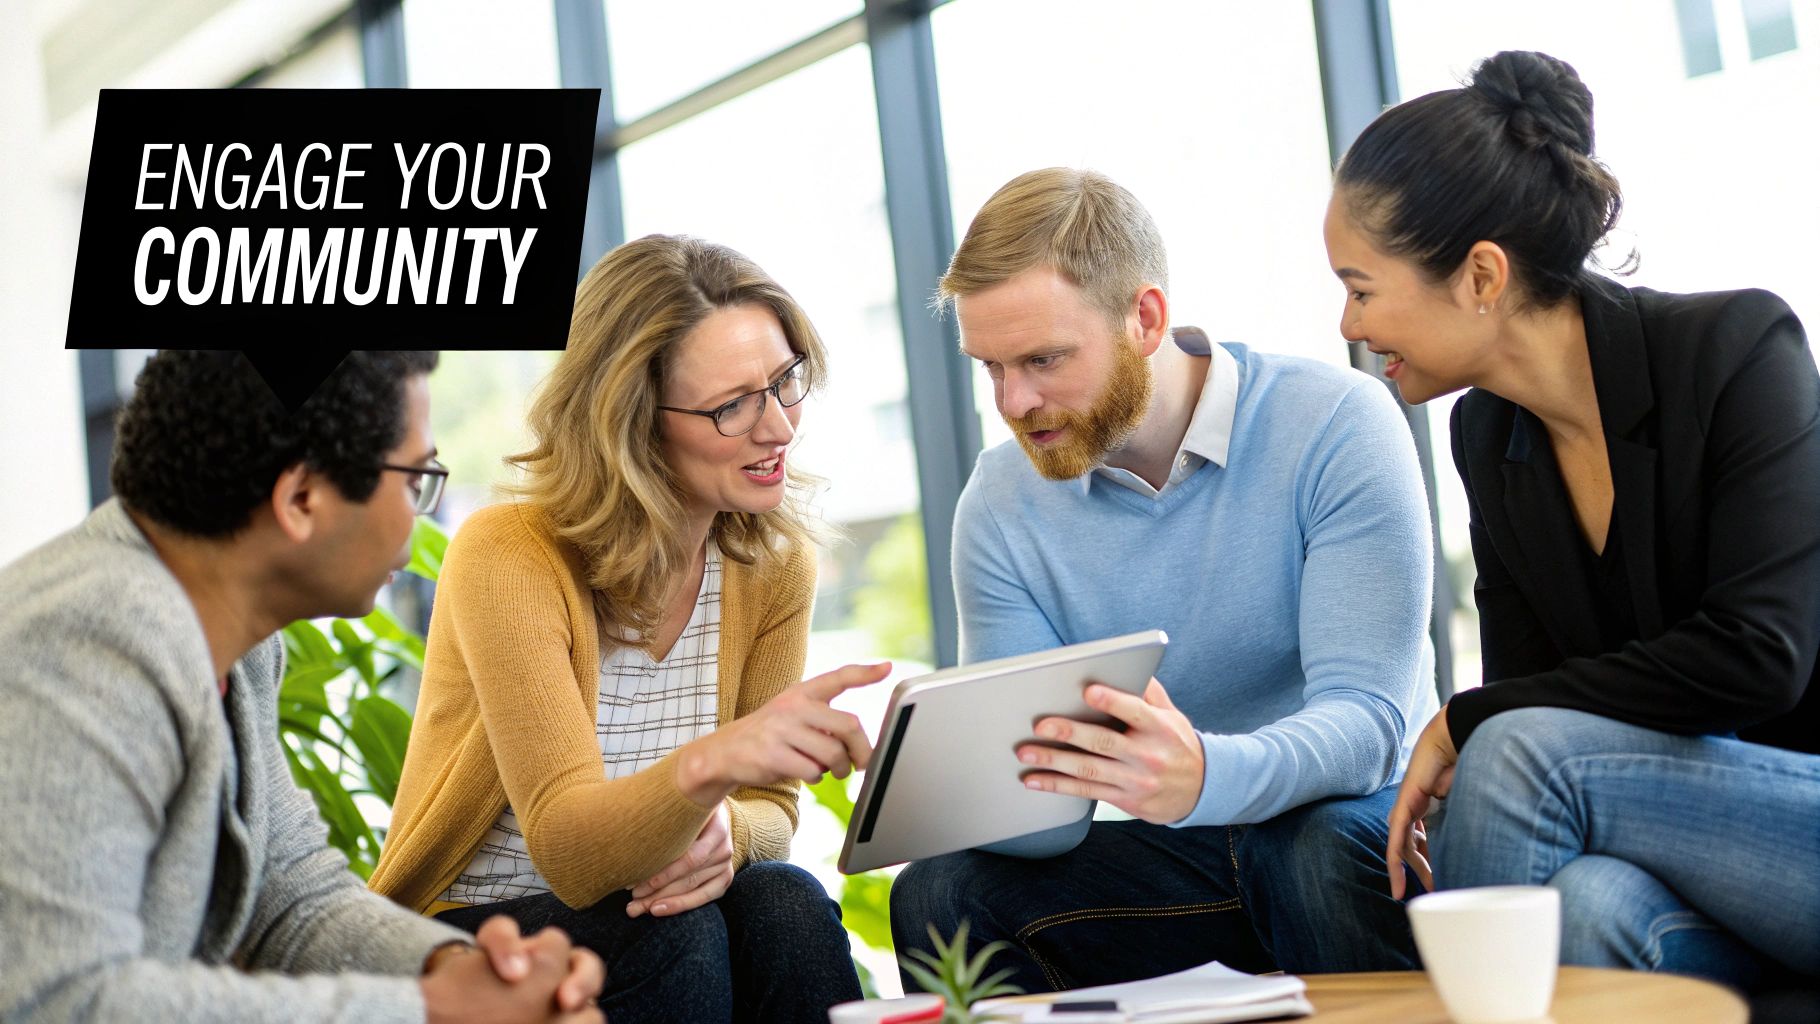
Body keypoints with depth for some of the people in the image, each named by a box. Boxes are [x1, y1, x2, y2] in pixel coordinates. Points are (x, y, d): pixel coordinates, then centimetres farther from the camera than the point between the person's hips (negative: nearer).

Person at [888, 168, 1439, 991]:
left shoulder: (1337, 424, -14)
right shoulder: (1000, 502, -2)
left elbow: (1364, 717, -23)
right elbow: (1044, 820, -6)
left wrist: (1205, 778, -45)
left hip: (1352, 817, -3)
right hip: (1172, 856, 3)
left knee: (1322, 860, -37)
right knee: (940, 897, -21)